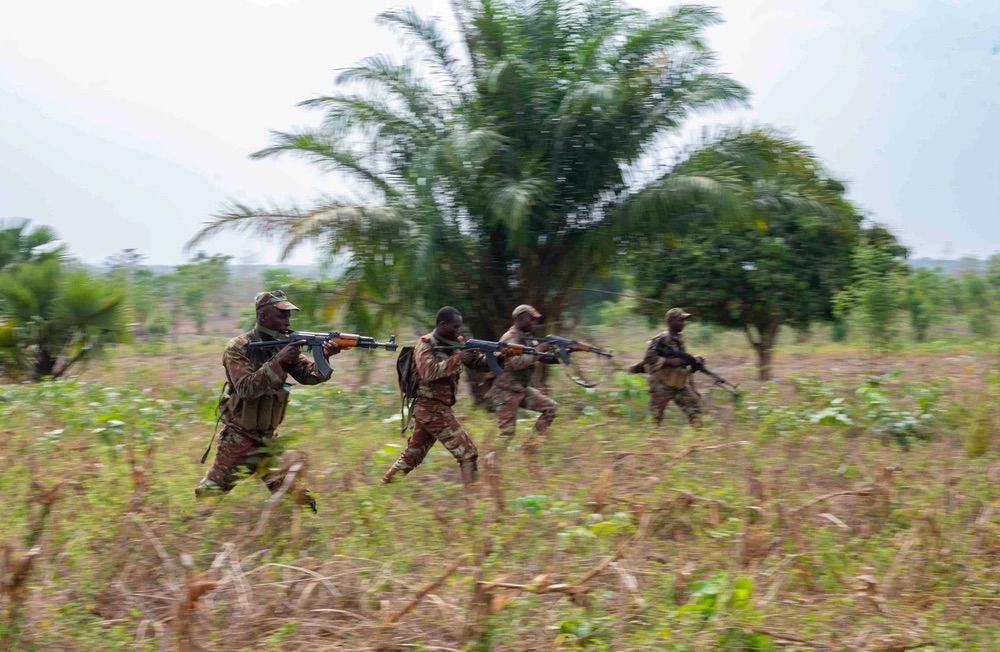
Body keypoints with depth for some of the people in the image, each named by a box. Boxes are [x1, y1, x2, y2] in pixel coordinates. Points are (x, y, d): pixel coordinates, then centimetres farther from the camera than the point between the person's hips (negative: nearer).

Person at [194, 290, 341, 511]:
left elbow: (310, 375, -8)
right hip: (237, 439, -5)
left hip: (267, 439, 5)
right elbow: (246, 388, -28)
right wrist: (278, 362, -34)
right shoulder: (238, 348, -14)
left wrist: (325, 358, -29)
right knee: (210, 494, 3)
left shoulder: (285, 346, 2)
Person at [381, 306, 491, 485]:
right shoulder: (425, 344, -12)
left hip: (429, 409, 9)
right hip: (432, 408, -9)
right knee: (467, 452, -8)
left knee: (411, 455, 14)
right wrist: (457, 359, -30)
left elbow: (479, 362, 6)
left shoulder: (456, 343, 11)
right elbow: (428, 372, -28)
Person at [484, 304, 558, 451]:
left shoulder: (526, 338, 11)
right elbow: (516, 362, -30)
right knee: (506, 433, -8)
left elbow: (545, 358, 12)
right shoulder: (510, 338, -16)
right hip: (506, 391, -9)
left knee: (551, 407, 6)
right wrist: (538, 351, -24)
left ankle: (531, 445, 7)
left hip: (522, 389, 9)